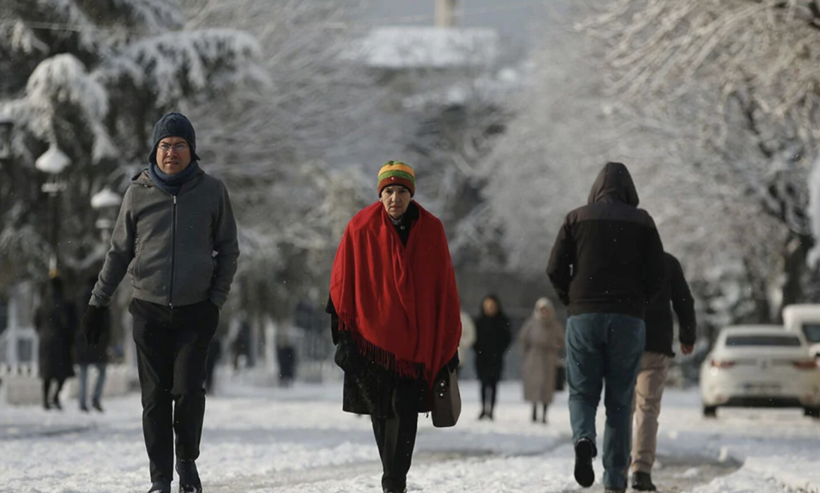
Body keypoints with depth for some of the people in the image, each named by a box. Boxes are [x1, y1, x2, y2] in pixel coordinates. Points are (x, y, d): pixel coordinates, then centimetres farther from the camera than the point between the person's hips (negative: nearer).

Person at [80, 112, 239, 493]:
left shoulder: (212, 191, 1)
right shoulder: (139, 193, 3)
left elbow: (228, 250, 7)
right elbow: (119, 251, 10)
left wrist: (216, 300, -1)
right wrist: (98, 302, 8)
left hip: (195, 310, -1)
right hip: (149, 311, 1)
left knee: (188, 390, -11)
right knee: (155, 397, 0)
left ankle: (187, 461, 11)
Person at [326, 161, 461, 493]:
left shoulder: (431, 230, 0)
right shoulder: (361, 228, -2)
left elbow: (445, 290, 5)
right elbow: (342, 285, 3)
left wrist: (450, 344, 4)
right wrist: (342, 332, -3)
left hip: (417, 339, 0)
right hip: (373, 336, 0)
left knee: (404, 413, -9)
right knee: (381, 413, 7)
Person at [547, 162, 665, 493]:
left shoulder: (577, 218, 5)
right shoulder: (642, 221, 6)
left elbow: (555, 269, 0)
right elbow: (656, 276, 1)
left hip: (583, 317, 0)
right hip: (628, 319, 0)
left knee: (583, 392, 10)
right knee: (620, 400, 7)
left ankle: (584, 438, -22)